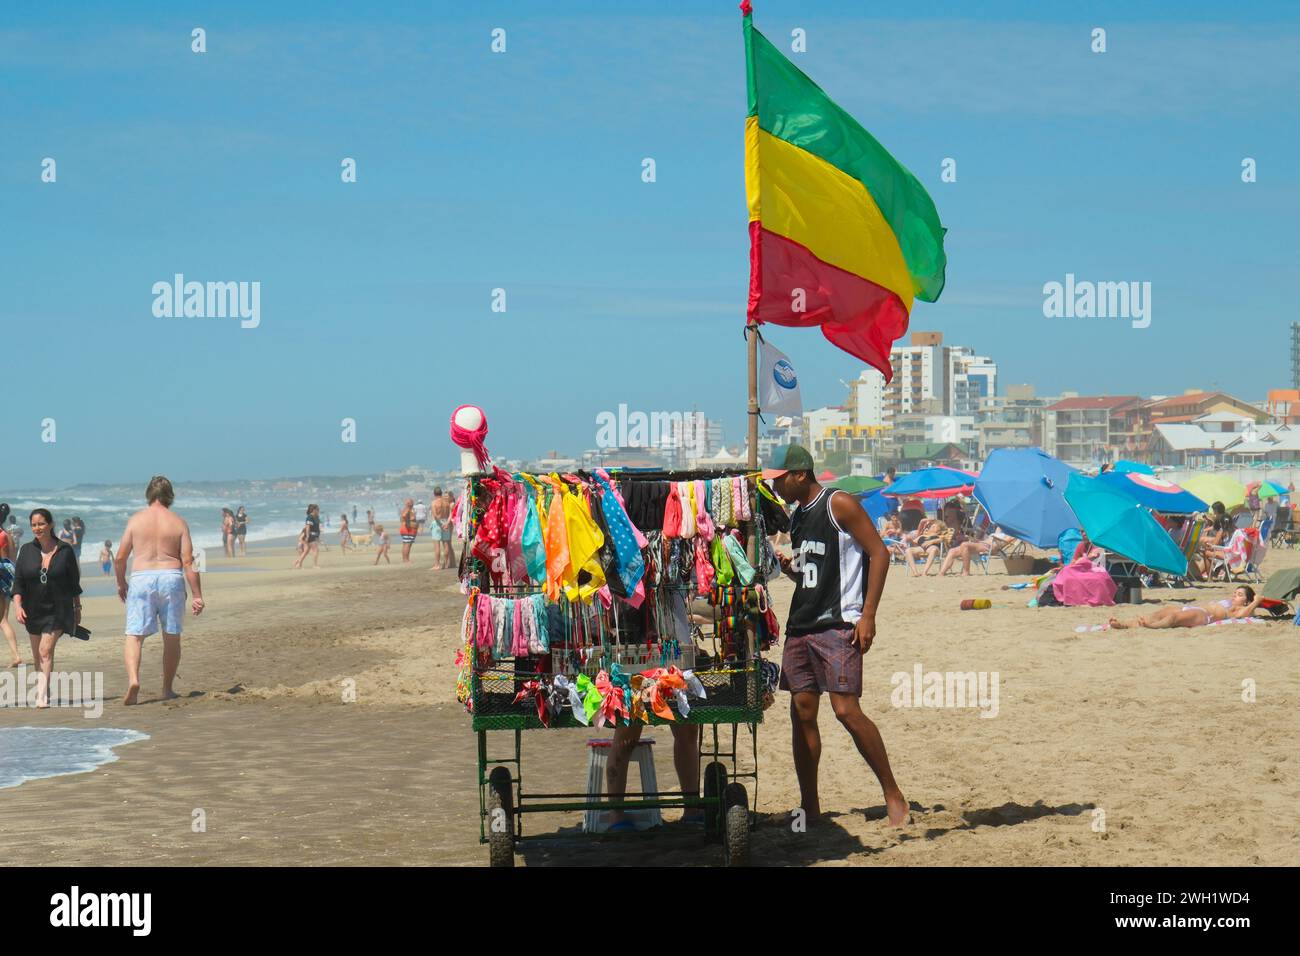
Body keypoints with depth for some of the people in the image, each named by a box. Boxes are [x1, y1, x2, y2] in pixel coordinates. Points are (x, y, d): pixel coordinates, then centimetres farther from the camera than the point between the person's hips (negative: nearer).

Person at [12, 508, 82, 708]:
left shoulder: (65, 550, -4)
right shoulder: (27, 550, 1)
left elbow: (74, 582, 4)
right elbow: (18, 581, 0)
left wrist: (77, 608, 8)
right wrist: (18, 605, -14)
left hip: (58, 610, -4)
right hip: (33, 610, 4)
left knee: (46, 650, -16)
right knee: (37, 654, 14)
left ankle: (42, 696, -19)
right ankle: (42, 687, 32)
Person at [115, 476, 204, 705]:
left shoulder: (136, 519, 4)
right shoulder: (178, 523, 3)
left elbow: (120, 558, 4)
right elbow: (188, 562, -1)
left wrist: (121, 583, 21)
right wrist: (197, 596, 2)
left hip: (141, 578, -1)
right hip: (171, 577, 1)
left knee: (134, 635, -1)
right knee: (172, 637, 13)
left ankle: (133, 679, -24)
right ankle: (167, 689, 19)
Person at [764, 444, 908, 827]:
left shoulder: (839, 505, -8)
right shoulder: (797, 515, 17)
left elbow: (879, 553, -11)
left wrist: (868, 615, -16)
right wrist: (789, 566, 4)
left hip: (838, 624, -8)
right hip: (800, 624, 8)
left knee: (846, 710, -14)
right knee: (802, 712, 5)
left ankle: (893, 795, -2)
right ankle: (809, 806, 12)